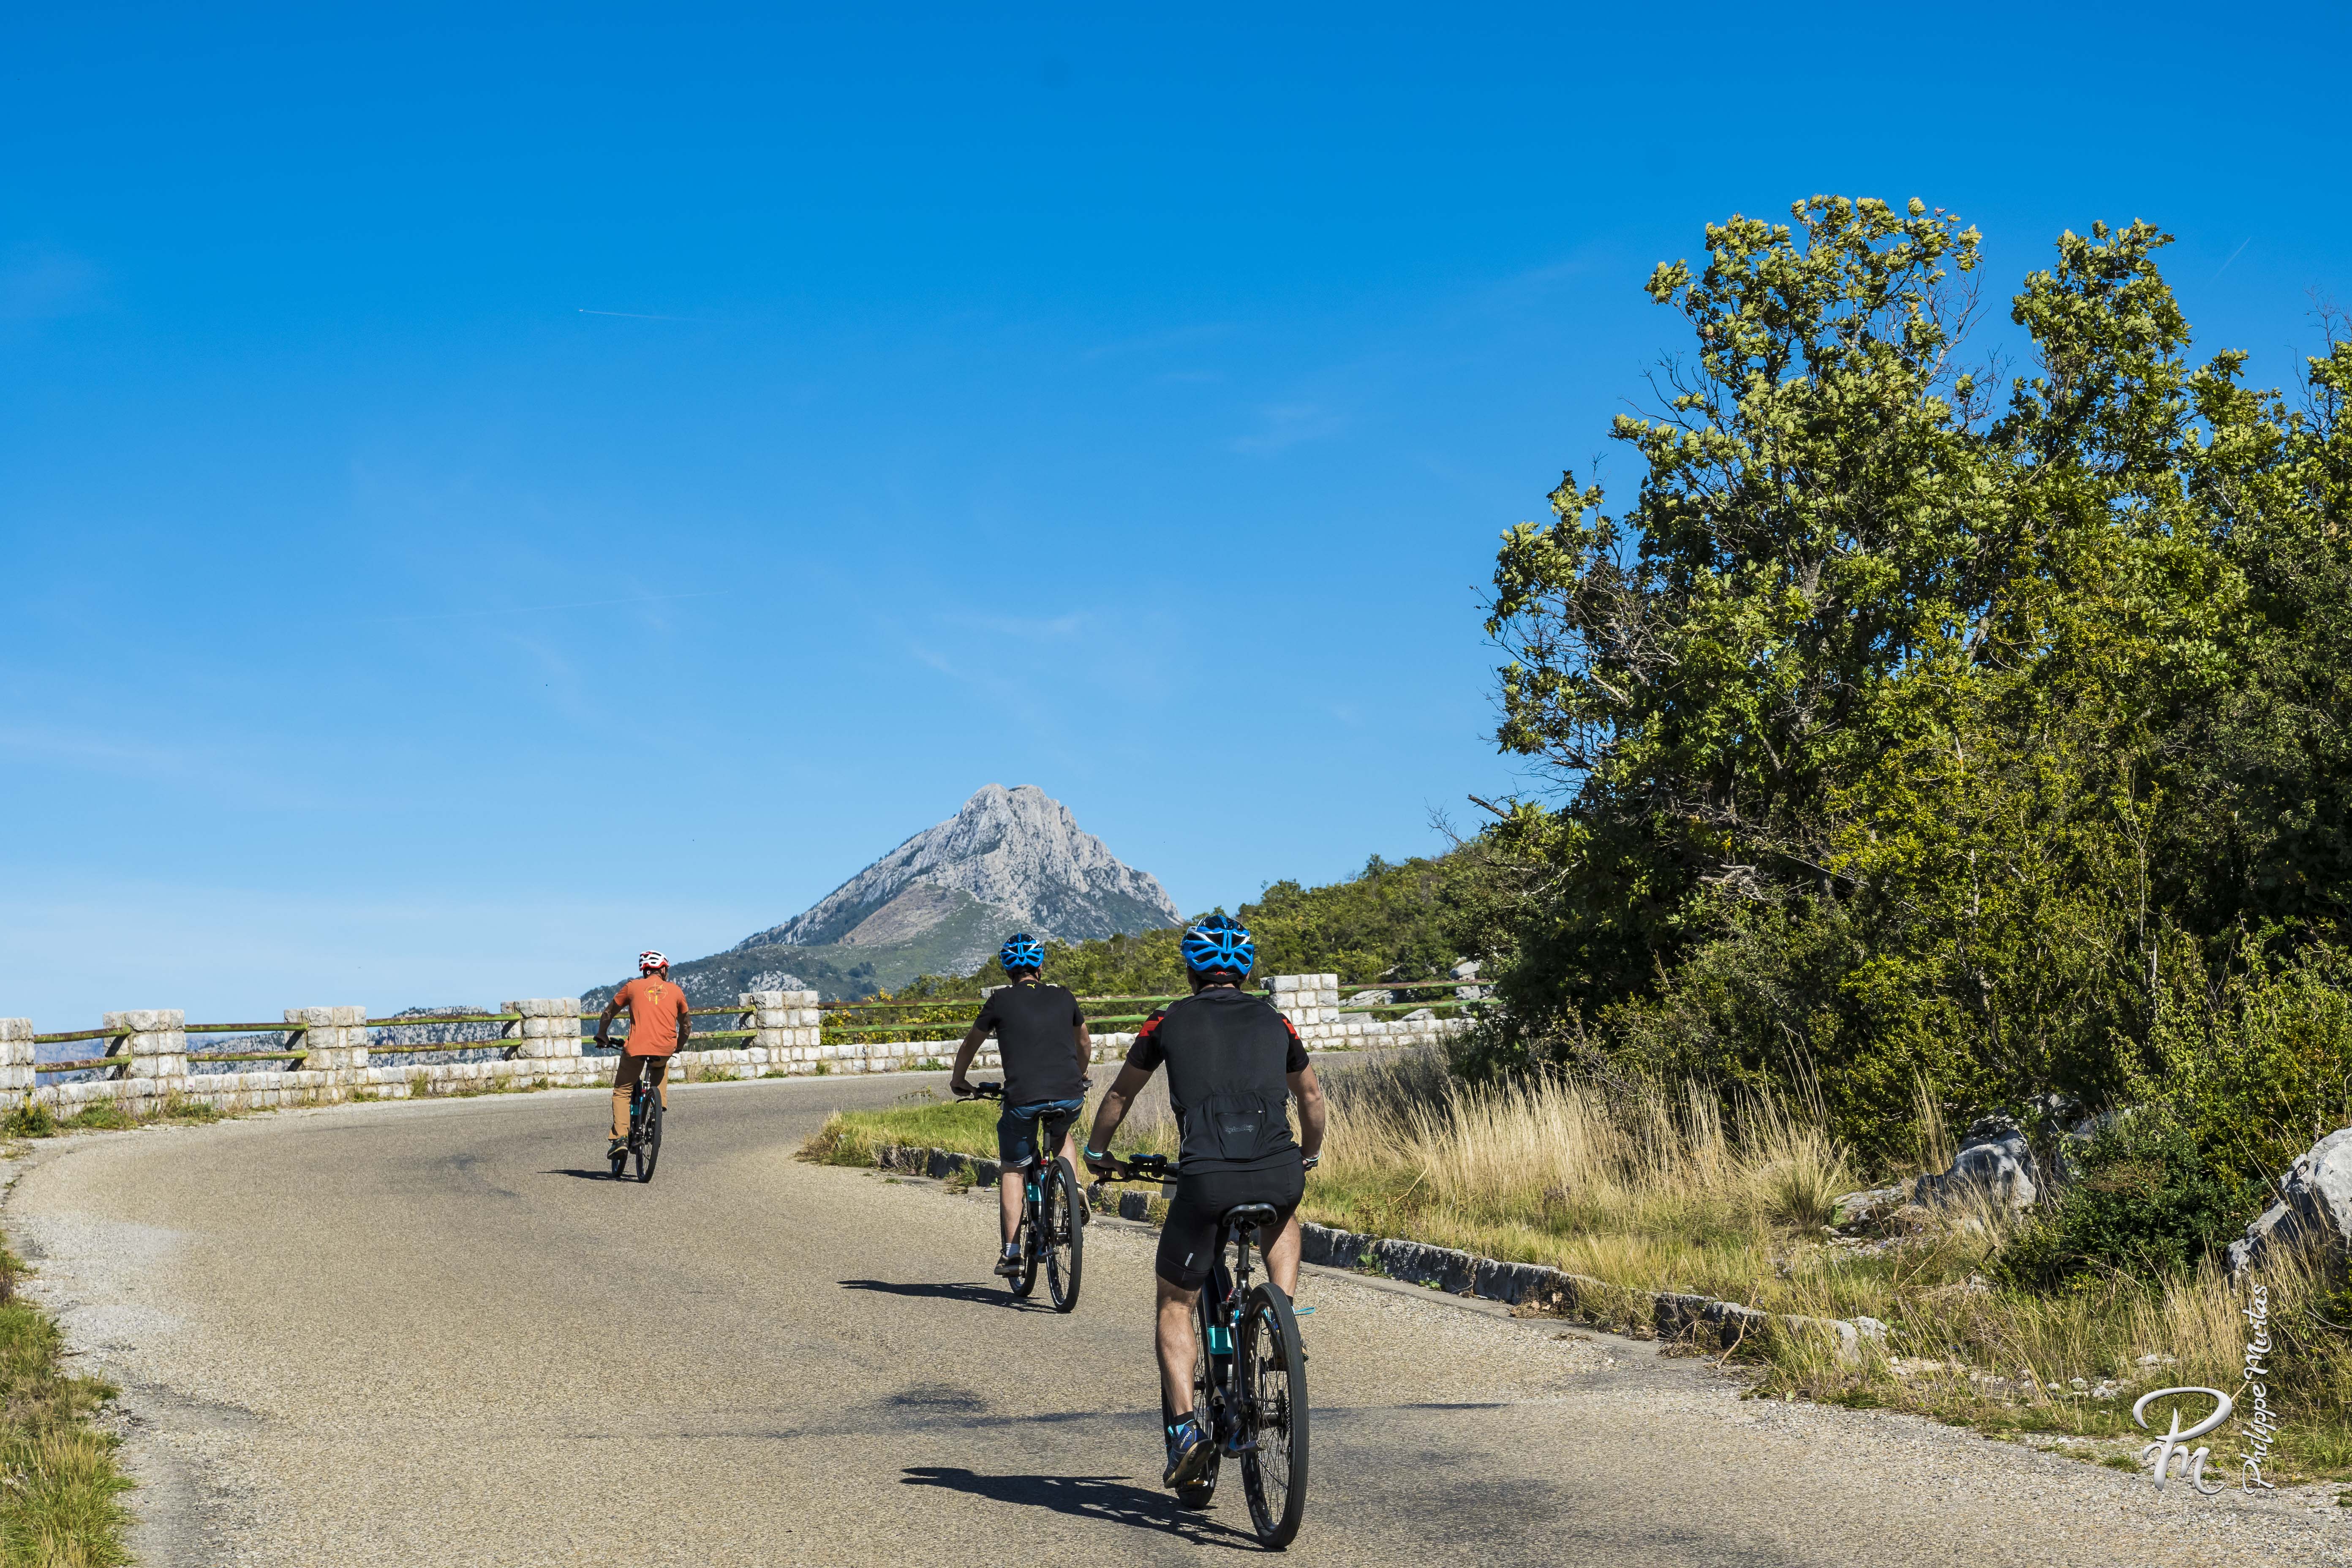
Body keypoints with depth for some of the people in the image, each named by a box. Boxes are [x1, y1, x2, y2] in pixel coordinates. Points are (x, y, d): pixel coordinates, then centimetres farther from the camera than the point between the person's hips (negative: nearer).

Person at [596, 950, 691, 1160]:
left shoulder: (633, 987, 14)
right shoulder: (675, 990, 16)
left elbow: (609, 1013, 23)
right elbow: (686, 1025, 23)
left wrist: (602, 1036, 38)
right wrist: (677, 1047, 39)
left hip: (636, 1048, -2)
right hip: (665, 1049, 2)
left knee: (622, 1092, 12)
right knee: (662, 1067, 38)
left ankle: (620, 1138, -4)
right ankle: (661, 1104, 22)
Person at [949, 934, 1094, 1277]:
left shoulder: (1001, 1001, 8)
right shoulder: (1063, 998, 16)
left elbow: (971, 1043, 20)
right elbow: (1085, 1043, 33)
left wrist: (958, 1079, 39)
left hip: (1023, 1098, -2)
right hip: (1070, 1095, 3)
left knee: (1013, 1169, 16)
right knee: (1065, 1135, 35)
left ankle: (1011, 1251, 10)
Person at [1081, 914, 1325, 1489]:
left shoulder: (1169, 1022, 16)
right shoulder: (1275, 1022, 21)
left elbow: (1120, 1096, 28)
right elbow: (1311, 1096, 36)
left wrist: (1097, 1152, 45)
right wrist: (1309, 1157, 53)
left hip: (1206, 1178, -2)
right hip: (1280, 1173, 2)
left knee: (1174, 1305, 14)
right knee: (1283, 1220, 39)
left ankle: (1184, 1430, 0)